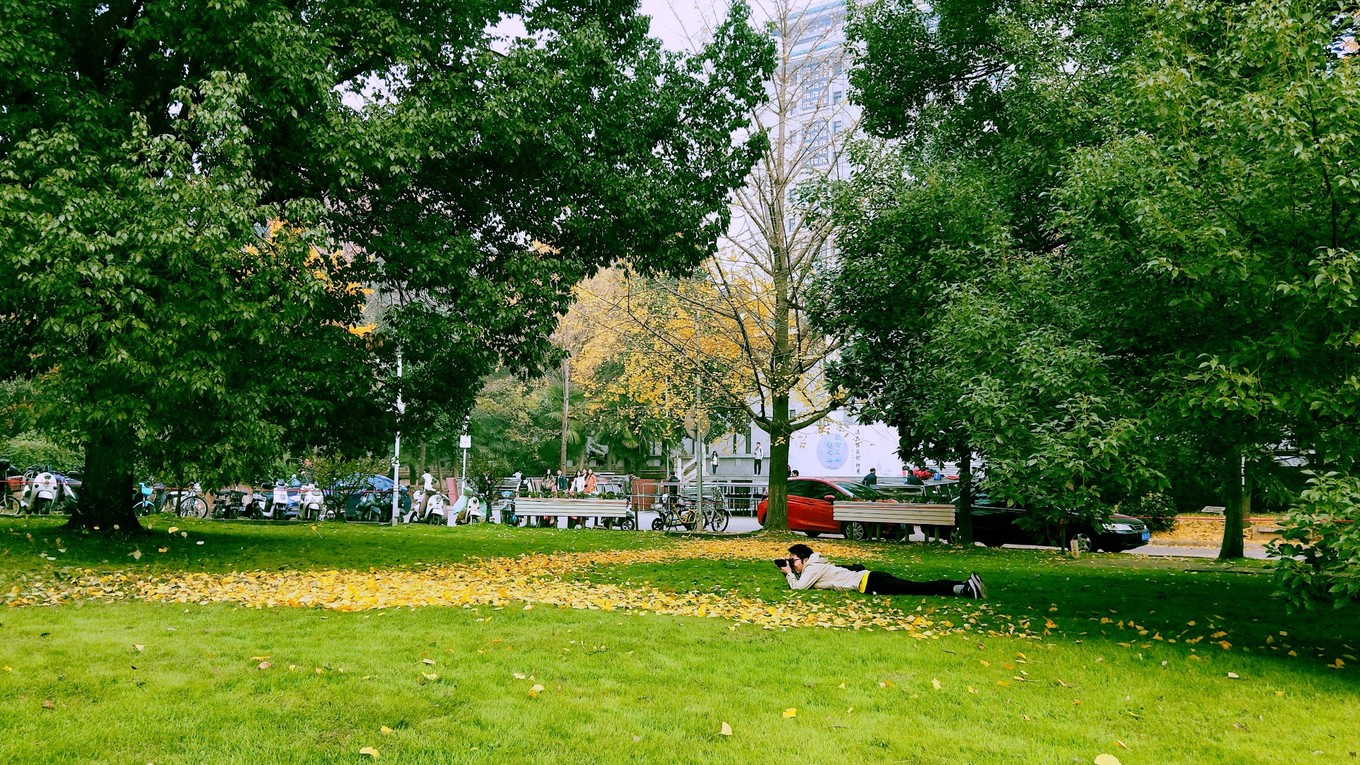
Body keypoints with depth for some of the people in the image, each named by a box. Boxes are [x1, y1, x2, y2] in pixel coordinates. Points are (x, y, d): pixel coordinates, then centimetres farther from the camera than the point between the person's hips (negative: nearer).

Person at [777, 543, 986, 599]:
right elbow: (801, 582, 37)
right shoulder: (813, 566, 22)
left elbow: (799, 587, -12)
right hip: (869, 579, 8)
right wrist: (789, 573, 22)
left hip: (869, 583, -8)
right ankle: (966, 583, -10)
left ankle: (963, 589, -27)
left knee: (918, 589, -18)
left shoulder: (813, 568, -4)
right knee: (918, 587, -1)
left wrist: (789, 574, 4)